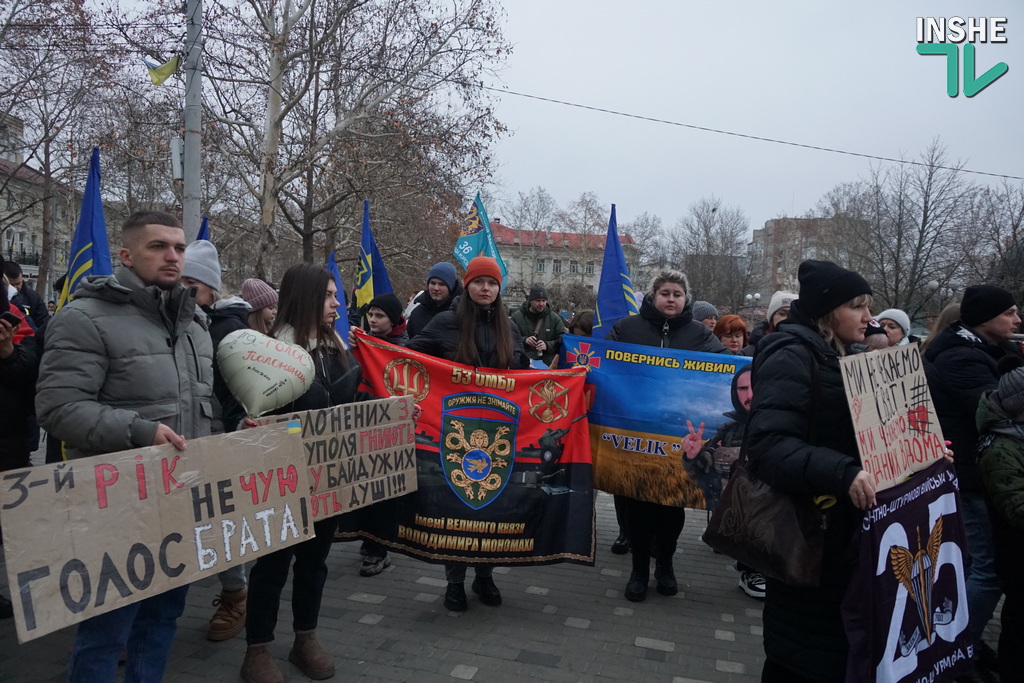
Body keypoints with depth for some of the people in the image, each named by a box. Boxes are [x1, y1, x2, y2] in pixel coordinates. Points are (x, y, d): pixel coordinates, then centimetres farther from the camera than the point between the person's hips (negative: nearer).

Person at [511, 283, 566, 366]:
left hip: (548, 364, 1)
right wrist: (524, 340, -13)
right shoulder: (517, 316, 7)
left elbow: (563, 340, 7)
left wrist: (548, 345, -13)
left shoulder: (554, 318, 9)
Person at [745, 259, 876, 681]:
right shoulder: (792, 356, -18)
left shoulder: (841, 357, 13)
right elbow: (768, 444, -30)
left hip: (841, 531, 9)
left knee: (835, 643, 19)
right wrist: (841, 474, -41)